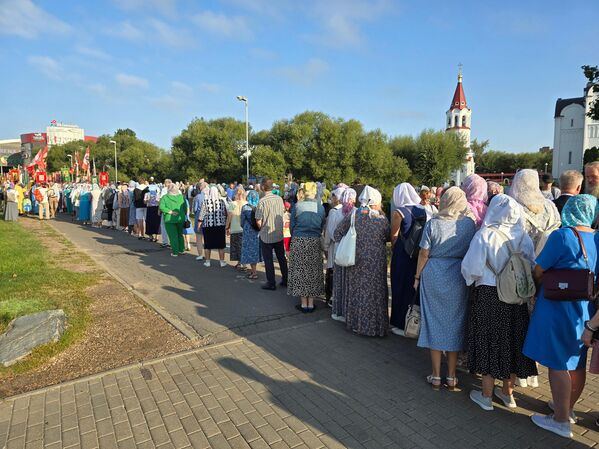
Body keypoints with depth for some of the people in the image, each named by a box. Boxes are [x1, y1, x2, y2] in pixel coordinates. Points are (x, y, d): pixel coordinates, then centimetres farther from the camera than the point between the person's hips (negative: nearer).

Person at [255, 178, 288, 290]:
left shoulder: (262, 201, -18)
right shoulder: (279, 199, -3)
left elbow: (258, 221, -17)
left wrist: (261, 229, 3)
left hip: (266, 236, -5)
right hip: (279, 234, 5)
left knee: (268, 260, 6)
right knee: (282, 258, 16)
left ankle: (271, 283, 12)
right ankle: (285, 280, 26)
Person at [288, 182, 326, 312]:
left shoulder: (297, 206, -3)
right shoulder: (320, 207, -1)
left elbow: (292, 225, 3)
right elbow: (322, 226, 7)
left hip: (298, 241, -1)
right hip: (315, 242, 1)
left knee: (300, 271, 7)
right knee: (313, 271, 11)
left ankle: (304, 304, 11)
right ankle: (311, 303, 14)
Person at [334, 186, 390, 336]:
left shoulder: (352, 215, -5)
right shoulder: (381, 218, -11)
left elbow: (337, 234, -4)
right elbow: (387, 238, 1)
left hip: (355, 260, 3)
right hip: (375, 262, -2)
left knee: (356, 290, 15)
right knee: (374, 292, 10)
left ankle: (354, 323, 26)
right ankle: (373, 325, 19)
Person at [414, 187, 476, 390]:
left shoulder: (433, 224, -9)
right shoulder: (470, 223, -5)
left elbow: (424, 254, -7)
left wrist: (417, 276, 4)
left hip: (433, 276, -1)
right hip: (458, 278, 1)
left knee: (435, 322, 8)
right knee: (455, 322, 12)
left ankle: (436, 376, 16)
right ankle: (451, 377, 21)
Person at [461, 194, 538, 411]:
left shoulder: (485, 235, -15)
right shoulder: (523, 236, -3)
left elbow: (471, 267, -16)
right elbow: (533, 266, 3)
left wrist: (472, 280, 4)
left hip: (489, 296, -4)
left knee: (489, 340, 7)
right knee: (512, 340, 16)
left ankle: (486, 396, 19)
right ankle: (508, 392, 32)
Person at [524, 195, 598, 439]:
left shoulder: (562, 236, -17)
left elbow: (538, 272, -12)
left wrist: (537, 289, 7)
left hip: (558, 307, -7)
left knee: (557, 364, 3)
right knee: (577, 362, 19)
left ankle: (561, 421, 14)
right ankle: (568, 407, 37)